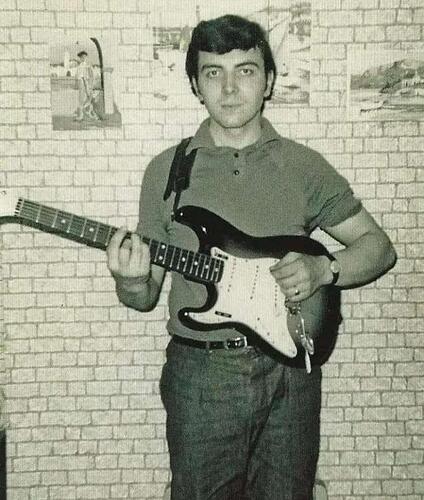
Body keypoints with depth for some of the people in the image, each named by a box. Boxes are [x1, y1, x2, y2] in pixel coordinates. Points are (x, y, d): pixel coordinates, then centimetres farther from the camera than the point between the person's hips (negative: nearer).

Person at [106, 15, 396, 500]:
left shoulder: (302, 165, 1)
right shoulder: (167, 170, 1)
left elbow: (378, 245, 7)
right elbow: (147, 295, 5)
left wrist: (323, 268, -12)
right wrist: (132, 285, -18)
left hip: (288, 367, 1)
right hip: (199, 374, 0)